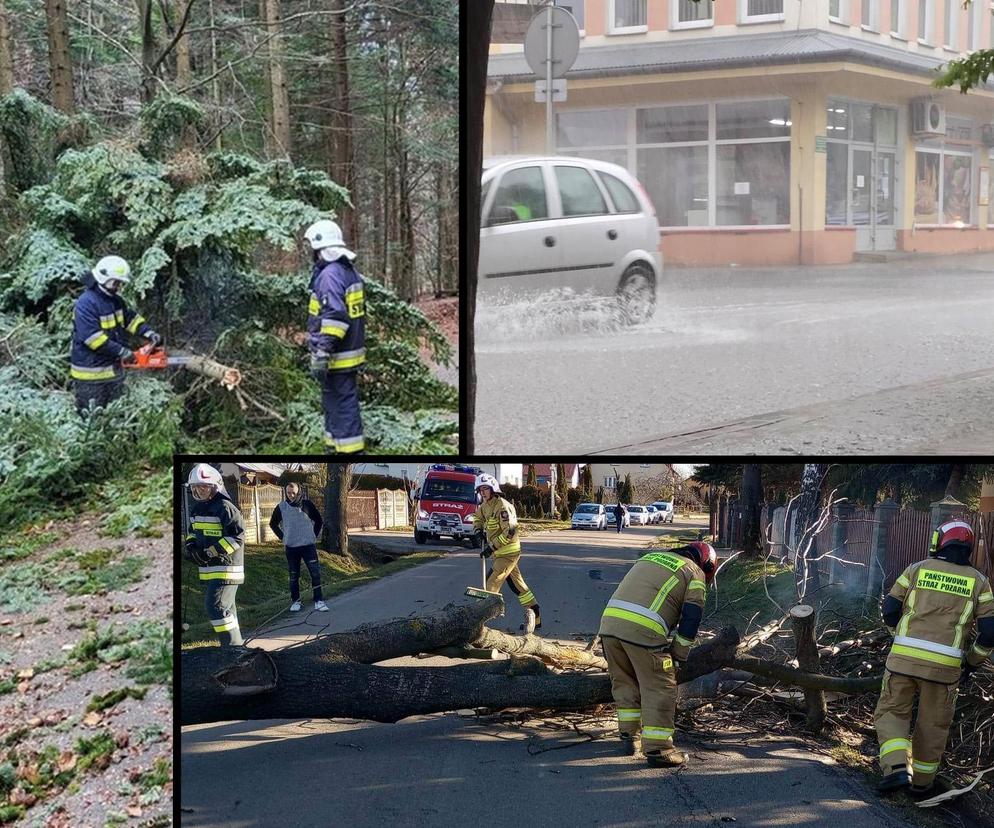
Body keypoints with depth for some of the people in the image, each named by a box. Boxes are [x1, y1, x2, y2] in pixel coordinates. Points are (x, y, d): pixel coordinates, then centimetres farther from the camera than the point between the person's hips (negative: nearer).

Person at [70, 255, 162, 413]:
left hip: (114, 369, 9)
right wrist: (121, 351, -26)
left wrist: (149, 333, -3)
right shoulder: (86, 303, -21)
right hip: (91, 375, -9)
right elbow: (92, 337, -27)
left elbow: (130, 318, 15)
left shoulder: (115, 300, 9)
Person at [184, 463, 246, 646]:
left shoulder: (225, 508, -15)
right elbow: (193, 531, 26)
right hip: (207, 569, 9)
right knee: (226, 608, 17)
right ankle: (235, 645, 27)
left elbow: (237, 536, -19)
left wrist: (213, 551, -22)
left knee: (216, 607, -16)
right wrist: (191, 544, 4)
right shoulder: (197, 508, 12)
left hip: (225, 567, -9)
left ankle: (233, 646, -10)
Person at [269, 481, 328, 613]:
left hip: (308, 545, -1)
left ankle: (318, 601, -3)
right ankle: (295, 601, 17)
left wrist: (315, 535, 2)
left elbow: (319, 521, 7)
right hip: (291, 547, 1)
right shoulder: (281, 507, -1)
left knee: (315, 573, -7)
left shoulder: (306, 504, -4)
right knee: (294, 576, 7)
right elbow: (273, 524, 14)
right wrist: (282, 537, 7)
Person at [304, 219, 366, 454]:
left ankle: (350, 452, -4)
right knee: (333, 403, 20)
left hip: (337, 357, -10)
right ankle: (334, 447, 31)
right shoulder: (350, 272, 13)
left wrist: (322, 353, -28)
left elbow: (334, 317, -27)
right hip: (351, 351, 10)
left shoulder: (330, 276, -18)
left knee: (343, 406, -6)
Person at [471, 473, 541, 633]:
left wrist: (492, 547, -24)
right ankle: (536, 619, 21)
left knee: (491, 584, -11)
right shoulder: (485, 506, 8)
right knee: (519, 586, 14)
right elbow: (477, 517, 31)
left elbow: (510, 532, -26)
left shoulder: (502, 506, -20)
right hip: (501, 553, 10)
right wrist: (479, 530, 12)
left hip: (508, 552, -10)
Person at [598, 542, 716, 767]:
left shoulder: (651, 557, 30)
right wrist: (678, 657, 14)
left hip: (609, 622, 6)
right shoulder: (695, 573, 12)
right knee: (659, 690, 4)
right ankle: (657, 749, 3)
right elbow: (690, 619, 5)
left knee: (624, 682, 22)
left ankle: (628, 736, 27)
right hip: (643, 631, -6)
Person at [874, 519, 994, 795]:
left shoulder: (918, 569, 4)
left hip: (904, 658, -1)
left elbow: (889, 610, 5)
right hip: (945, 666, 1)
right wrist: (971, 664, 15)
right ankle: (921, 781, 27)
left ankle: (897, 769, -7)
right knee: (933, 724, 17)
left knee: (891, 712, 12)